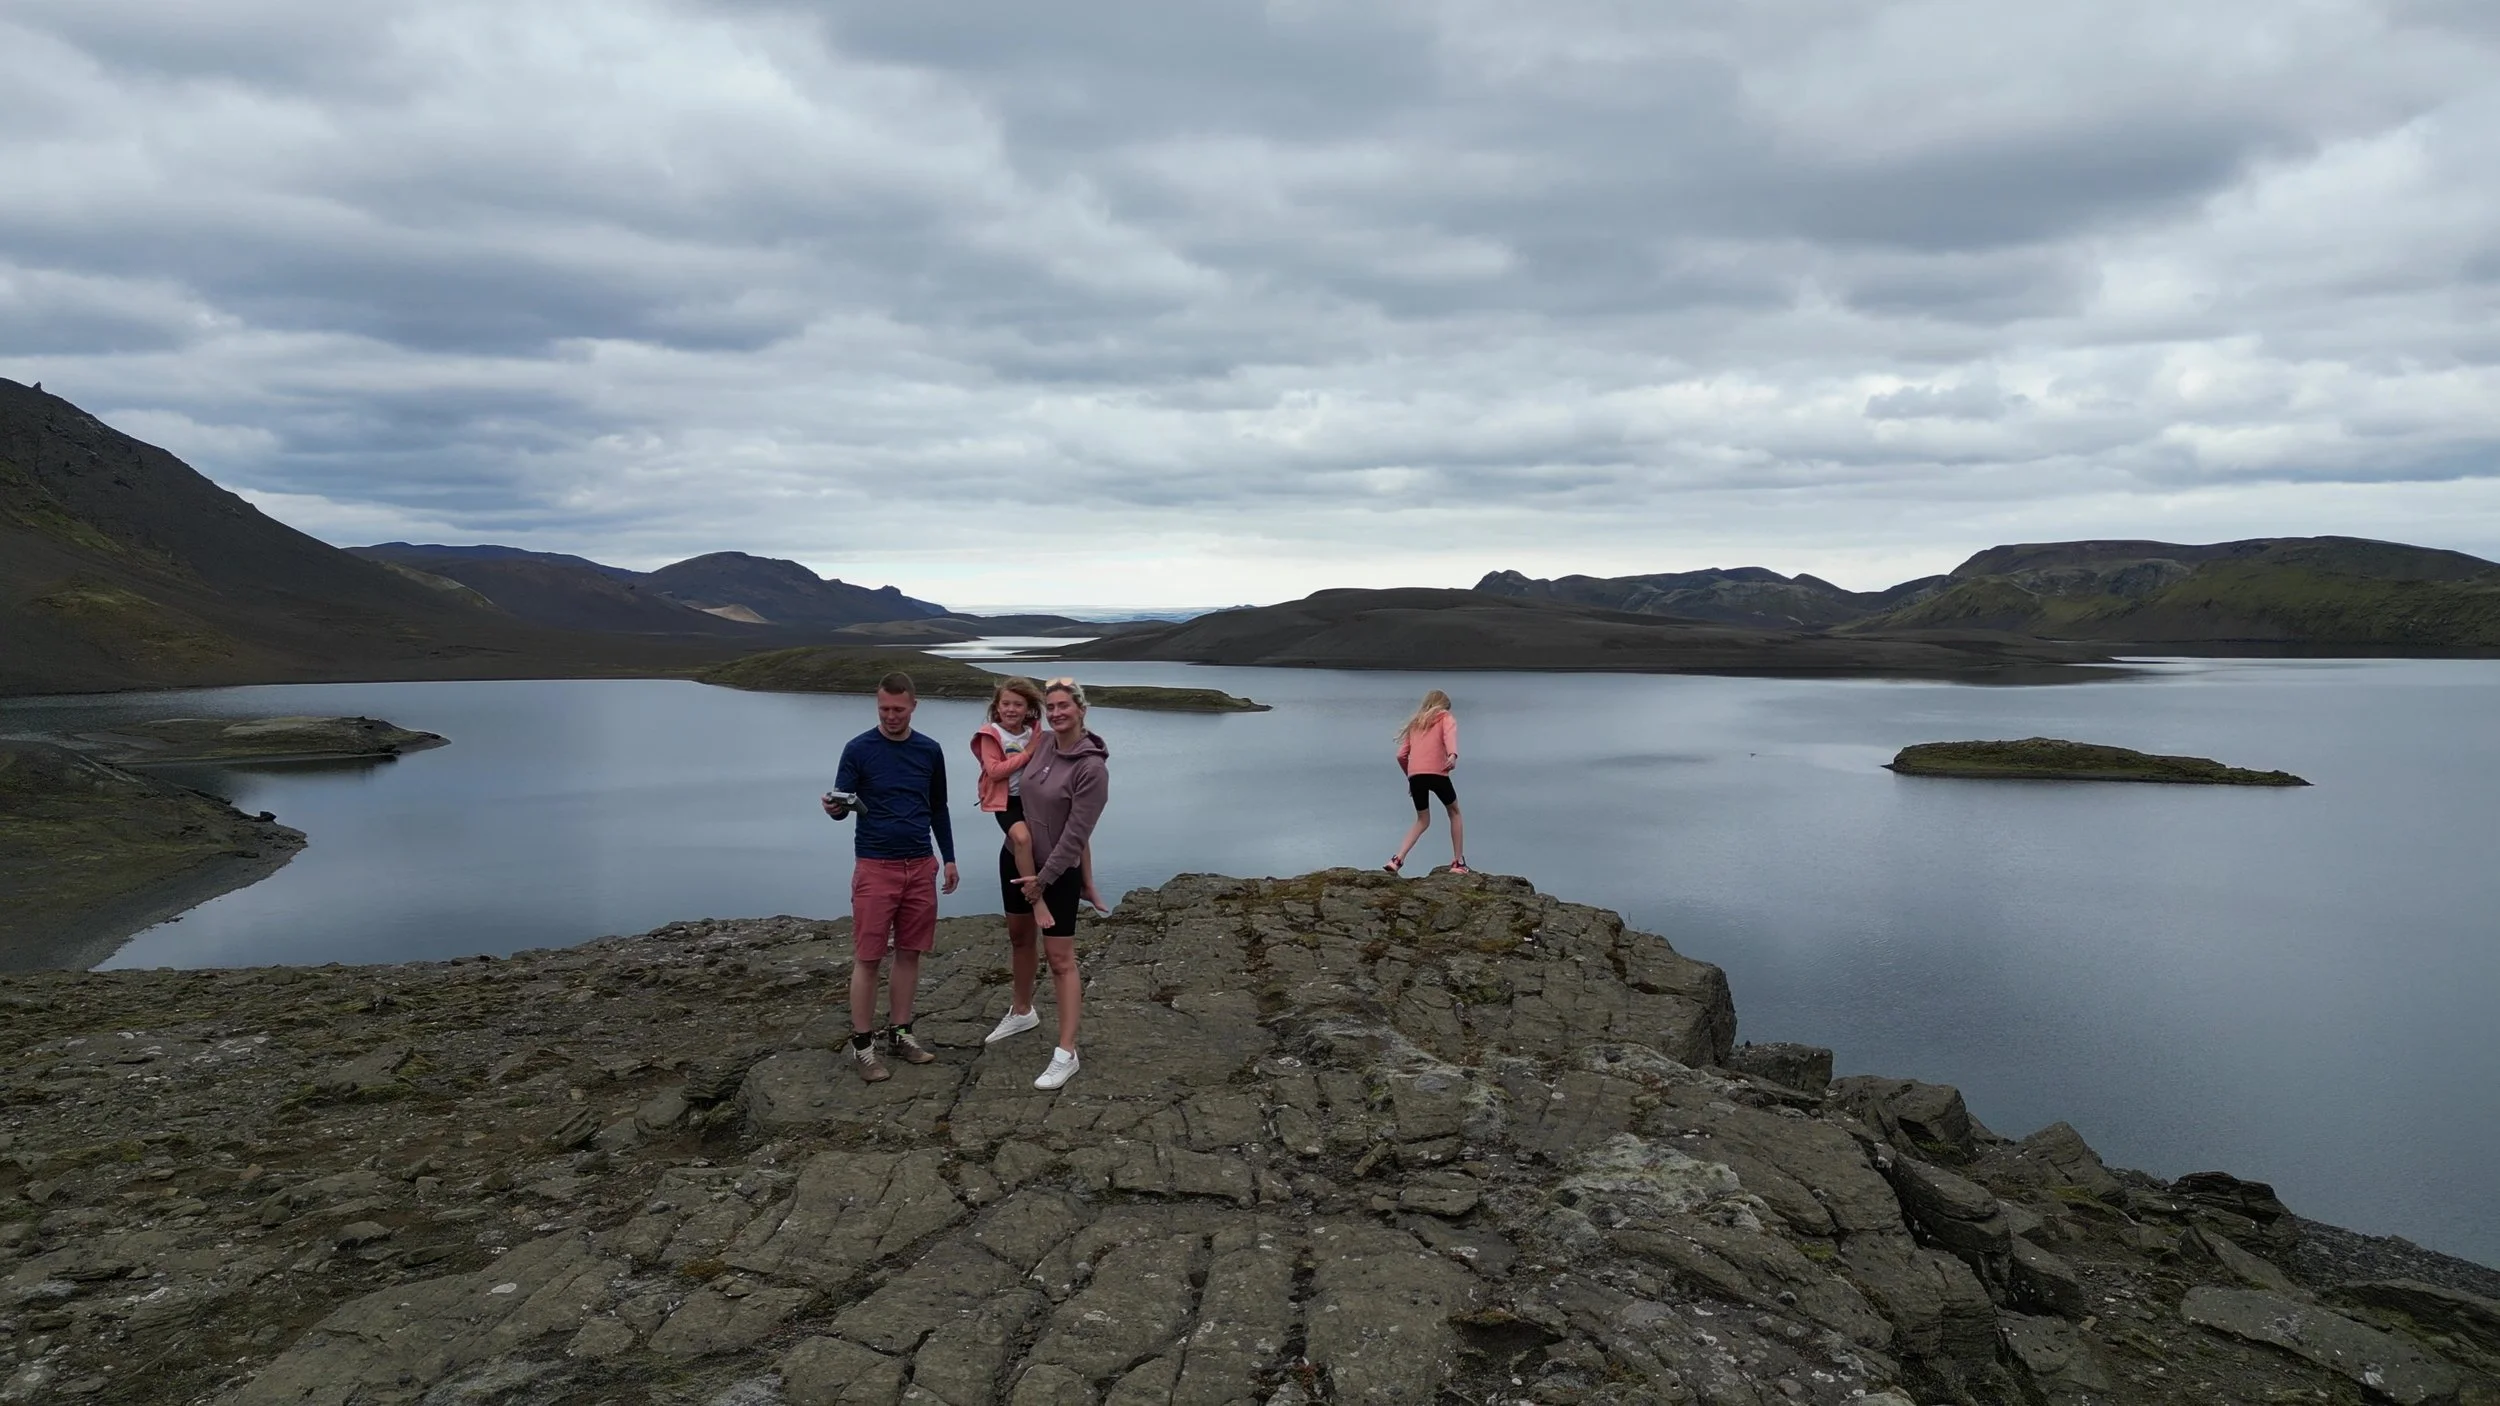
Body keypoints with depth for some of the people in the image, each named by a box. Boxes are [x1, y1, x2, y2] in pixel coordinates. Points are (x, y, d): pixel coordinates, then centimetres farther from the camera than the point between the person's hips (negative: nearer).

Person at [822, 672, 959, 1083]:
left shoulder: (930, 751, 7)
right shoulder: (859, 749, -4)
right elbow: (842, 802, -7)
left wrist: (949, 858, 16)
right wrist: (834, 808, -30)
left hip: (920, 867, 4)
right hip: (875, 867, -4)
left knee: (910, 953, 9)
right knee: (868, 958, -1)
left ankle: (900, 1032, 20)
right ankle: (862, 1044, 7)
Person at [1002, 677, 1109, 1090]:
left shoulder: (1092, 767, -24)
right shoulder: (1042, 742, -4)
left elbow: (1076, 834, -22)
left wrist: (1043, 879, -18)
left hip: (1058, 870, -7)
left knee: (1061, 960, -4)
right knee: (1019, 936, 23)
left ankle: (1066, 1053, 0)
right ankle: (1023, 1010, 46)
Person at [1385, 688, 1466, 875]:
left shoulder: (1416, 723, 28)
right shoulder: (1446, 718, 16)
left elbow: (1401, 756, 20)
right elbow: (1450, 734, -9)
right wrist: (1453, 755, -27)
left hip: (1415, 775, 4)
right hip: (1436, 772, -4)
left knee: (1422, 821, 20)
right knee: (1455, 813, 18)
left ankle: (1397, 859, 4)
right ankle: (1458, 862, 12)